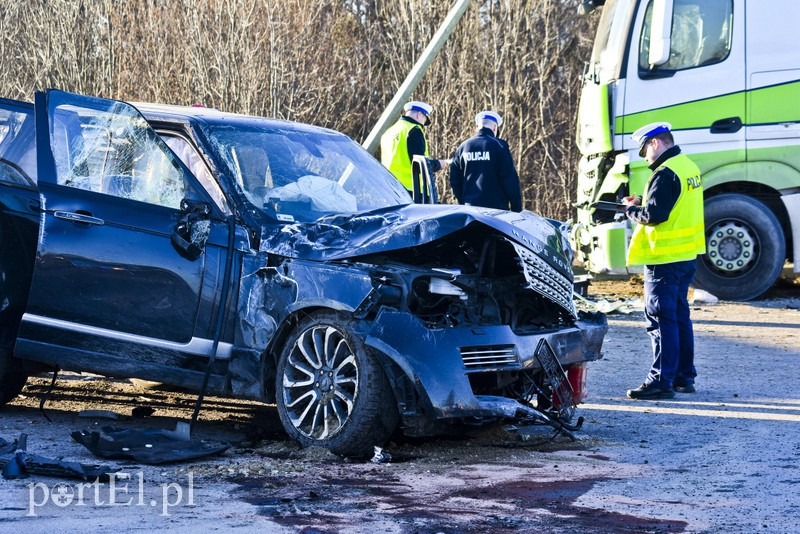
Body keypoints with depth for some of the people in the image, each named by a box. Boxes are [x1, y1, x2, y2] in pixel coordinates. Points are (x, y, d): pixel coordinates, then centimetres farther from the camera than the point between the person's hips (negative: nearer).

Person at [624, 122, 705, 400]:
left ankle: (661, 381, -6)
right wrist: (642, 200, 11)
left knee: (661, 319, -7)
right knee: (679, 316, 16)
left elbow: (654, 215, -23)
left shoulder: (665, 173, -18)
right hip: (687, 255, 10)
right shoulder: (689, 166, 12)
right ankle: (684, 376, 22)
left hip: (665, 258, -10)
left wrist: (631, 210, -4)